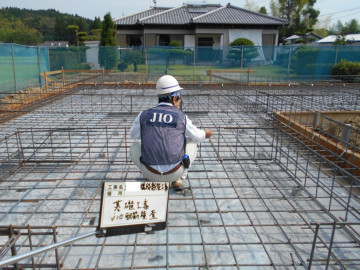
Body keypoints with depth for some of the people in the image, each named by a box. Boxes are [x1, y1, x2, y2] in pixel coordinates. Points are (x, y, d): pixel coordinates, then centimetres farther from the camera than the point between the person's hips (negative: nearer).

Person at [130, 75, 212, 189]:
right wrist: (205, 134, 38)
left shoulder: (144, 115, -1)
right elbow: (197, 137, 13)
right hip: (174, 172, -1)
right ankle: (177, 179, 16)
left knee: (135, 147, 28)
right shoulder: (181, 117, -4)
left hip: (151, 172, 1)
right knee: (191, 143, 24)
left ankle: (153, 179, 21)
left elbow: (133, 134, 18)